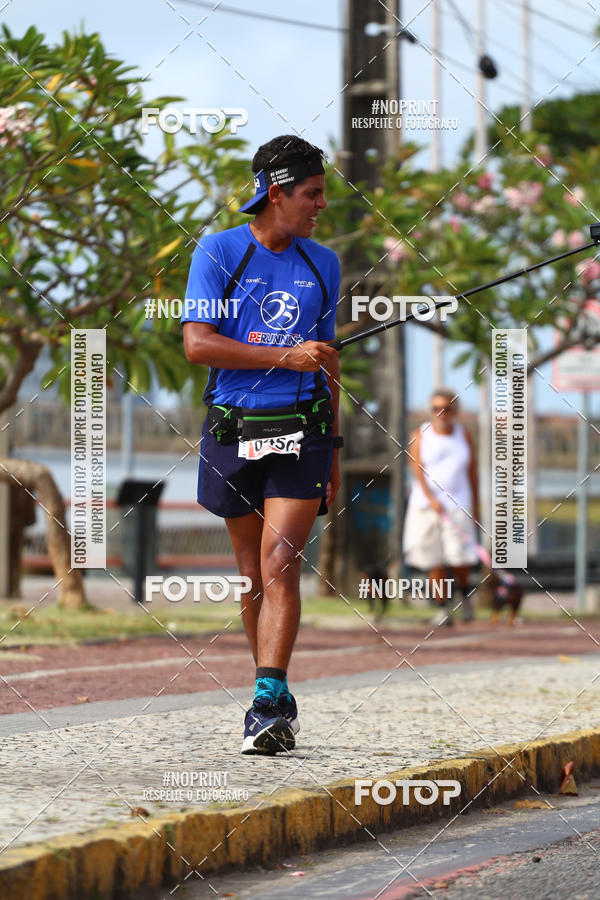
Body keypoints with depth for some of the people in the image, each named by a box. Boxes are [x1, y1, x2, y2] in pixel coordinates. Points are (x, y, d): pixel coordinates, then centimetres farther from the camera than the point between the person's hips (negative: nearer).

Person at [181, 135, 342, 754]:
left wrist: (333, 451, 20)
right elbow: (197, 344, -12)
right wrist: (286, 357, -17)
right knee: (252, 572, 9)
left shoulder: (322, 264, 11)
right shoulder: (218, 252, -2)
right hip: (234, 430, -1)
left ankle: (268, 703, -22)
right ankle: (277, 701, 22)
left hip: (301, 430, 1)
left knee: (280, 563, -15)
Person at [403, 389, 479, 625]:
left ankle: (464, 592, 17)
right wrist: (431, 499, -18)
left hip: (458, 505, 0)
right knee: (433, 561, -3)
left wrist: (475, 507, 11)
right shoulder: (420, 435, 4)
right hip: (425, 505, 0)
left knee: (460, 557, -12)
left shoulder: (463, 436, 9)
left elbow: (472, 472, 13)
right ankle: (444, 608, 4)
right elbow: (418, 470, -5)